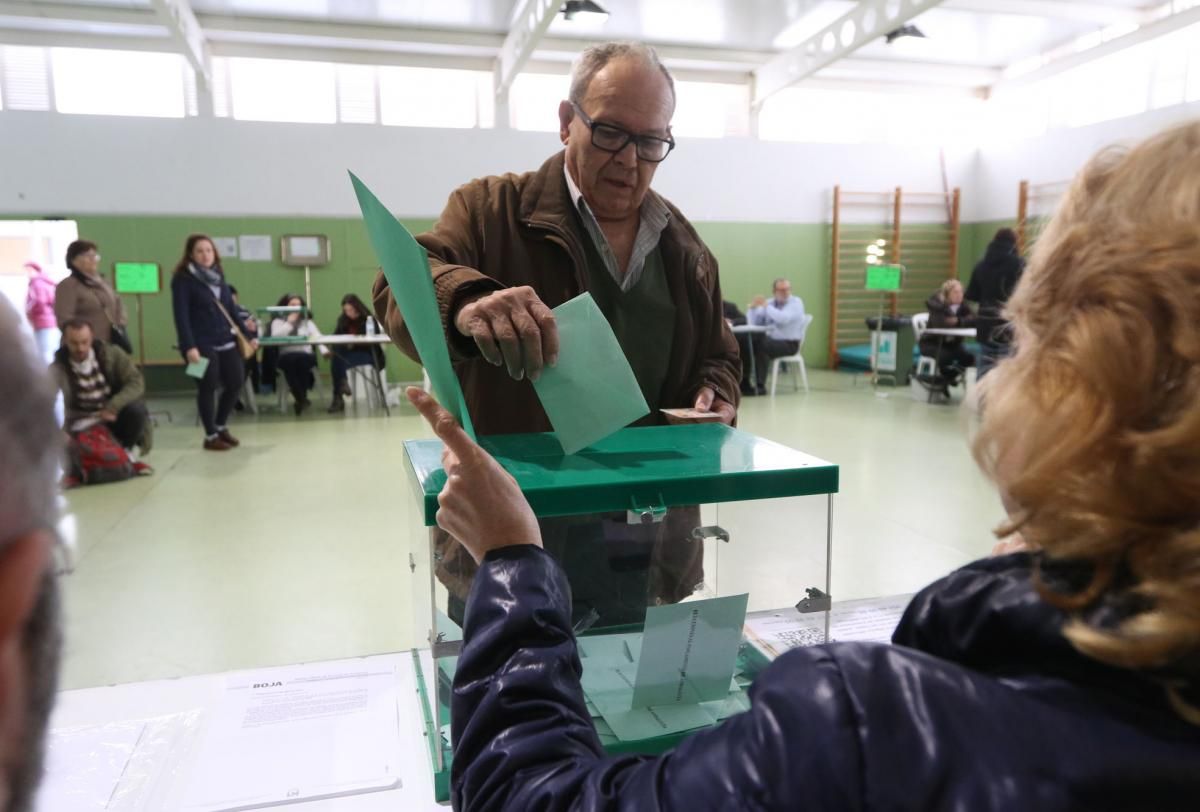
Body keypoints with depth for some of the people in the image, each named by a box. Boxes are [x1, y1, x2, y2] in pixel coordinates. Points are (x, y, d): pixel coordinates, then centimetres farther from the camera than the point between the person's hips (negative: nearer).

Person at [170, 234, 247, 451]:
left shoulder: (219, 276, 14)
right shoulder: (183, 279, -5)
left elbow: (231, 308, 17)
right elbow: (181, 316, -12)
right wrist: (189, 346, -21)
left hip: (226, 341, 6)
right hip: (202, 345, -6)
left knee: (236, 382, 6)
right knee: (208, 388, 0)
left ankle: (221, 426, 27)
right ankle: (210, 436, 15)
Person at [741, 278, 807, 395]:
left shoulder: (796, 302, -4)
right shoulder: (769, 303, 11)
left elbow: (783, 319, -26)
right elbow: (752, 323, 5)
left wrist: (766, 306, -21)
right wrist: (753, 308, -12)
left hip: (789, 344, -5)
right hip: (770, 340, 5)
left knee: (761, 345, -33)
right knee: (744, 342, -20)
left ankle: (760, 386, -27)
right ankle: (744, 383, -16)